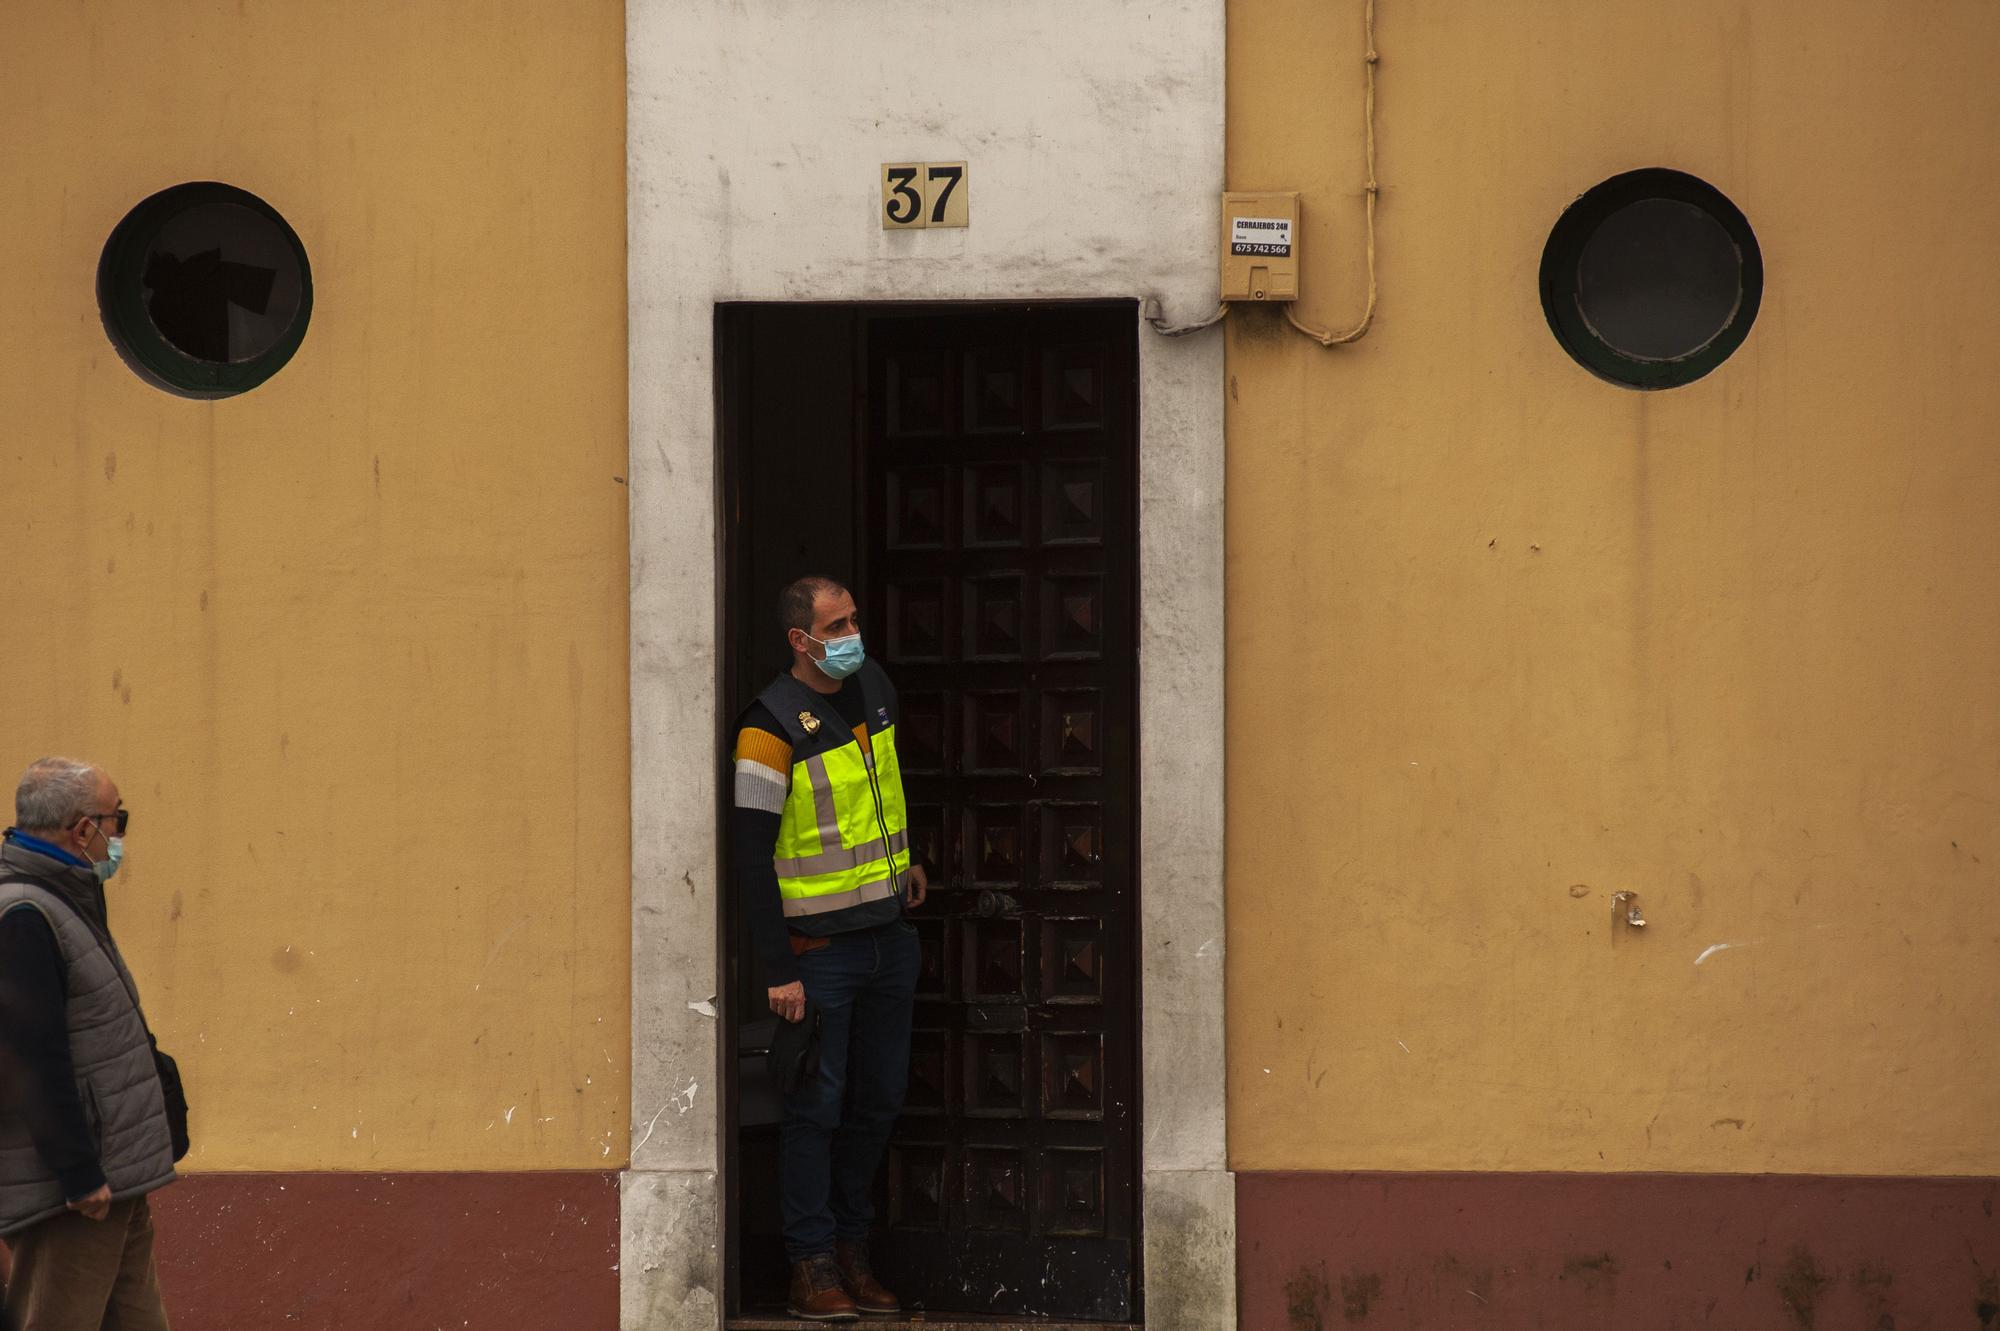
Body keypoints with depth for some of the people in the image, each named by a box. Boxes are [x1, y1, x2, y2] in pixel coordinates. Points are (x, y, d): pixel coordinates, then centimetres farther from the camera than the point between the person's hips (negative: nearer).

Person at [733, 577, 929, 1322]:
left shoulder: (874, 687, 5)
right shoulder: (772, 726, -16)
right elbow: (751, 853, -16)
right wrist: (778, 971, -17)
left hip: (891, 935, 7)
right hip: (820, 946, -7)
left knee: (879, 1100, 11)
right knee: (816, 1106, -3)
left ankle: (852, 1252, 22)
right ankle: (812, 1269, 4)